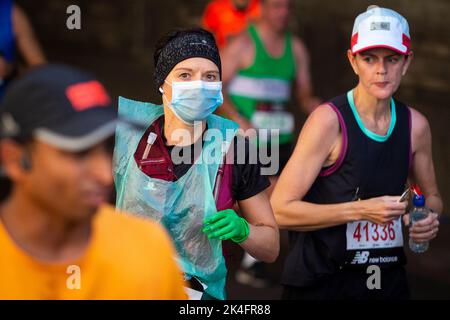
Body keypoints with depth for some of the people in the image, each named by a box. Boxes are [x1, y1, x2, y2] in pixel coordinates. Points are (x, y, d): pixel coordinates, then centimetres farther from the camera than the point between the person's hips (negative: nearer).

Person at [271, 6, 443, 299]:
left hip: (389, 281, 5)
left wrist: (430, 220, -4)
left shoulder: (415, 125, 2)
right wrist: (361, 210, -22)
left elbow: (432, 196, 19)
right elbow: (281, 209, -17)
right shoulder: (328, 120, -13)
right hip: (320, 283, -5)